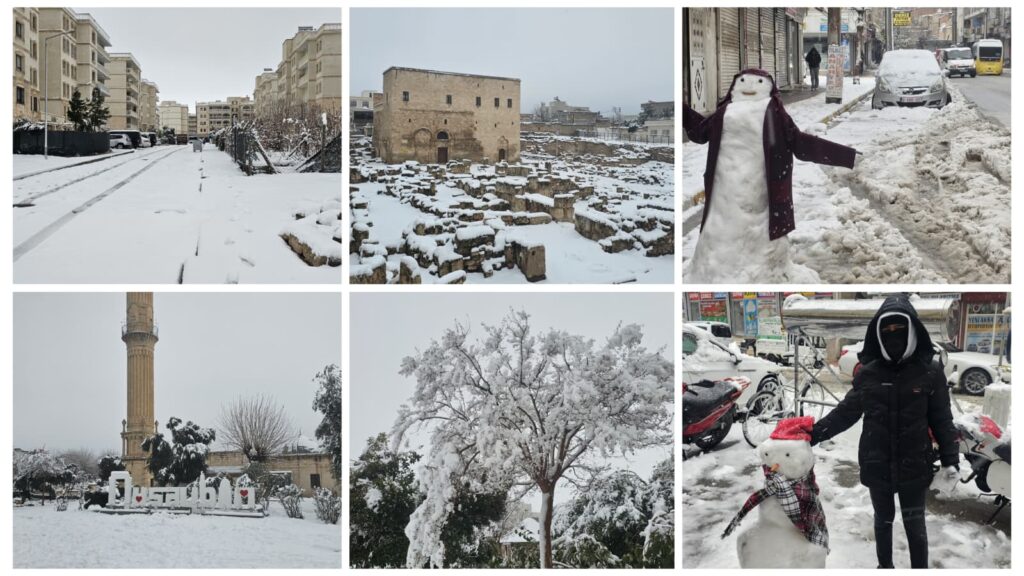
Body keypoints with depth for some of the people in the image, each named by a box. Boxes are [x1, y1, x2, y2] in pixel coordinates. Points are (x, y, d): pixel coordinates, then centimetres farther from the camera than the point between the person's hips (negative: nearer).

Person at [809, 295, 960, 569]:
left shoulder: (929, 371, -8)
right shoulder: (868, 373, -5)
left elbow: (942, 419, -1)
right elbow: (846, 412, 4)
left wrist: (950, 459, -4)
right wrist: (814, 433, -3)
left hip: (914, 465, -2)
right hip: (876, 464, 2)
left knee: (915, 525, 7)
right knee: (883, 520, 18)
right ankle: (884, 566, 38)